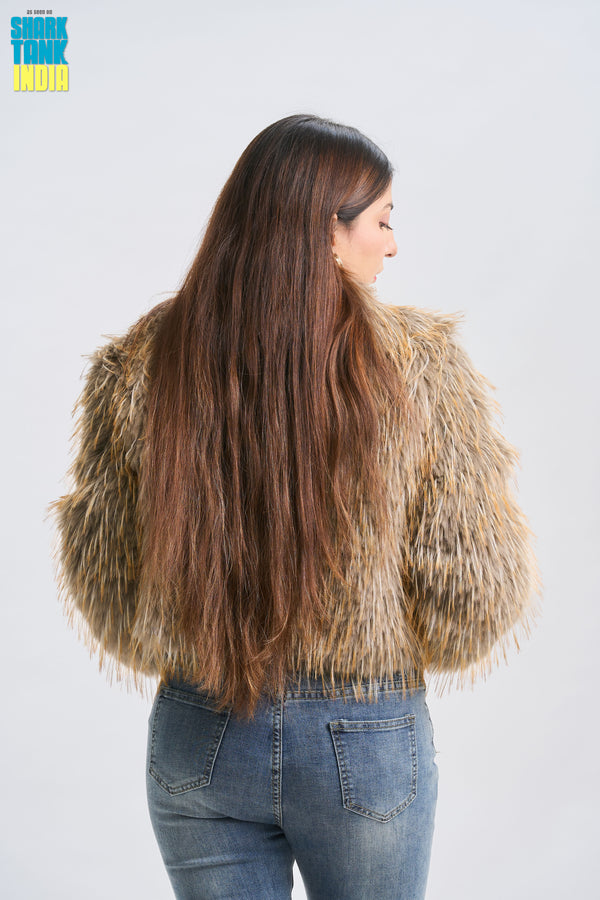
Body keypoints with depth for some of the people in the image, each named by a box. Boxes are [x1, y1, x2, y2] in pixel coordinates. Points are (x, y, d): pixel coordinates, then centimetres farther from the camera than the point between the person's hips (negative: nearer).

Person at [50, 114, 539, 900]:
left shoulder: (137, 367, -9)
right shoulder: (421, 368, -15)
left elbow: (100, 583, 0)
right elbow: (474, 605, -11)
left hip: (198, 743, 2)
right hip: (367, 747, -1)